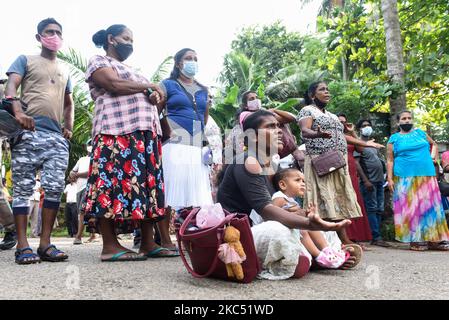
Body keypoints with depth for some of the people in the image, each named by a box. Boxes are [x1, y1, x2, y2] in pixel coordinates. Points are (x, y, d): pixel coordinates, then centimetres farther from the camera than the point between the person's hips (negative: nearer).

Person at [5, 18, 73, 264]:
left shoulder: (64, 70, 28)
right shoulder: (26, 60, 15)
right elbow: (11, 86, -1)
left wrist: (69, 128, 15)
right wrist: (17, 111, -21)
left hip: (57, 136, 4)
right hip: (29, 132, -4)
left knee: (55, 188, -6)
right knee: (23, 188, -5)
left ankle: (45, 243, -1)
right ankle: (22, 245, -3)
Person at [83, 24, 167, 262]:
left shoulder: (129, 70, 31)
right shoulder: (98, 61, 7)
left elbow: (144, 97, 28)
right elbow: (115, 86, -12)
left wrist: (153, 98, 3)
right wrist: (148, 86, 0)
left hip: (145, 133, 8)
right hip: (117, 132, -8)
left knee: (146, 184, 0)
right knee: (114, 183, -12)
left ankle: (148, 243, 1)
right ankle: (110, 246, -10)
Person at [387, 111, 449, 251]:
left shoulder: (420, 133, 14)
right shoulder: (394, 139, 5)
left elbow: (434, 144, 30)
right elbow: (390, 161, 1)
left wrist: (433, 156, 12)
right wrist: (390, 179, -7)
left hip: (426, 176, 3)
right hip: (405, 178, -3)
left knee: (430, 206, 3)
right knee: (410, 208, -3)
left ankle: (433, 239, 9)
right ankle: (415, 240, 3)